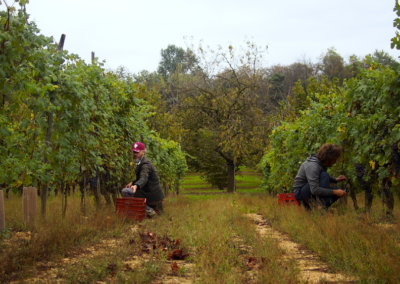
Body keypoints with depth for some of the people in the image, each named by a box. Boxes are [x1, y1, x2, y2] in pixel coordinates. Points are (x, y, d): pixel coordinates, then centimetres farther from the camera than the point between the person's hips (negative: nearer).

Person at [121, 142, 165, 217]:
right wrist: (132, 182, 14)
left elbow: (144, 178, -36)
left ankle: (148, 210, -15)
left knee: (125, 192, -18)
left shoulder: (146, 164, -18)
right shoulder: (142, 162, 13)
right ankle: (156, 205, 21)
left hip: (153, 196, -11)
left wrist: (136, 186, -55)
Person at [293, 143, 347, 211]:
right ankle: (324, 207, -26)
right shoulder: (313, 166, -28)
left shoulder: (322, 162, 0)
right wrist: (334, 192, -33)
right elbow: (314, 190, -36)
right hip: (300, 192, -9)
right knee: (324, 175, -28)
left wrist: (335, 180, 6)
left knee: (339, 192, -4)